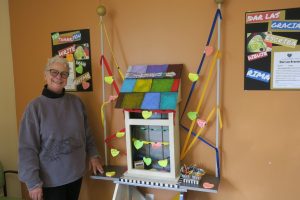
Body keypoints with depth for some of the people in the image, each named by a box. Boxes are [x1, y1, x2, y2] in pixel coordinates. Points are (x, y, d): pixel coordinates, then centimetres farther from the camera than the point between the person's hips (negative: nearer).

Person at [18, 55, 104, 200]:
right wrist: (33, 182, -13)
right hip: (50, 180, -3)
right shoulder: (35, 107, -12)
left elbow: (87, 134, 9)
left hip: (76, 174, 4)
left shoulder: (76, 102, -1)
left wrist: (93, 155, 5)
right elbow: (28, 148, -12)